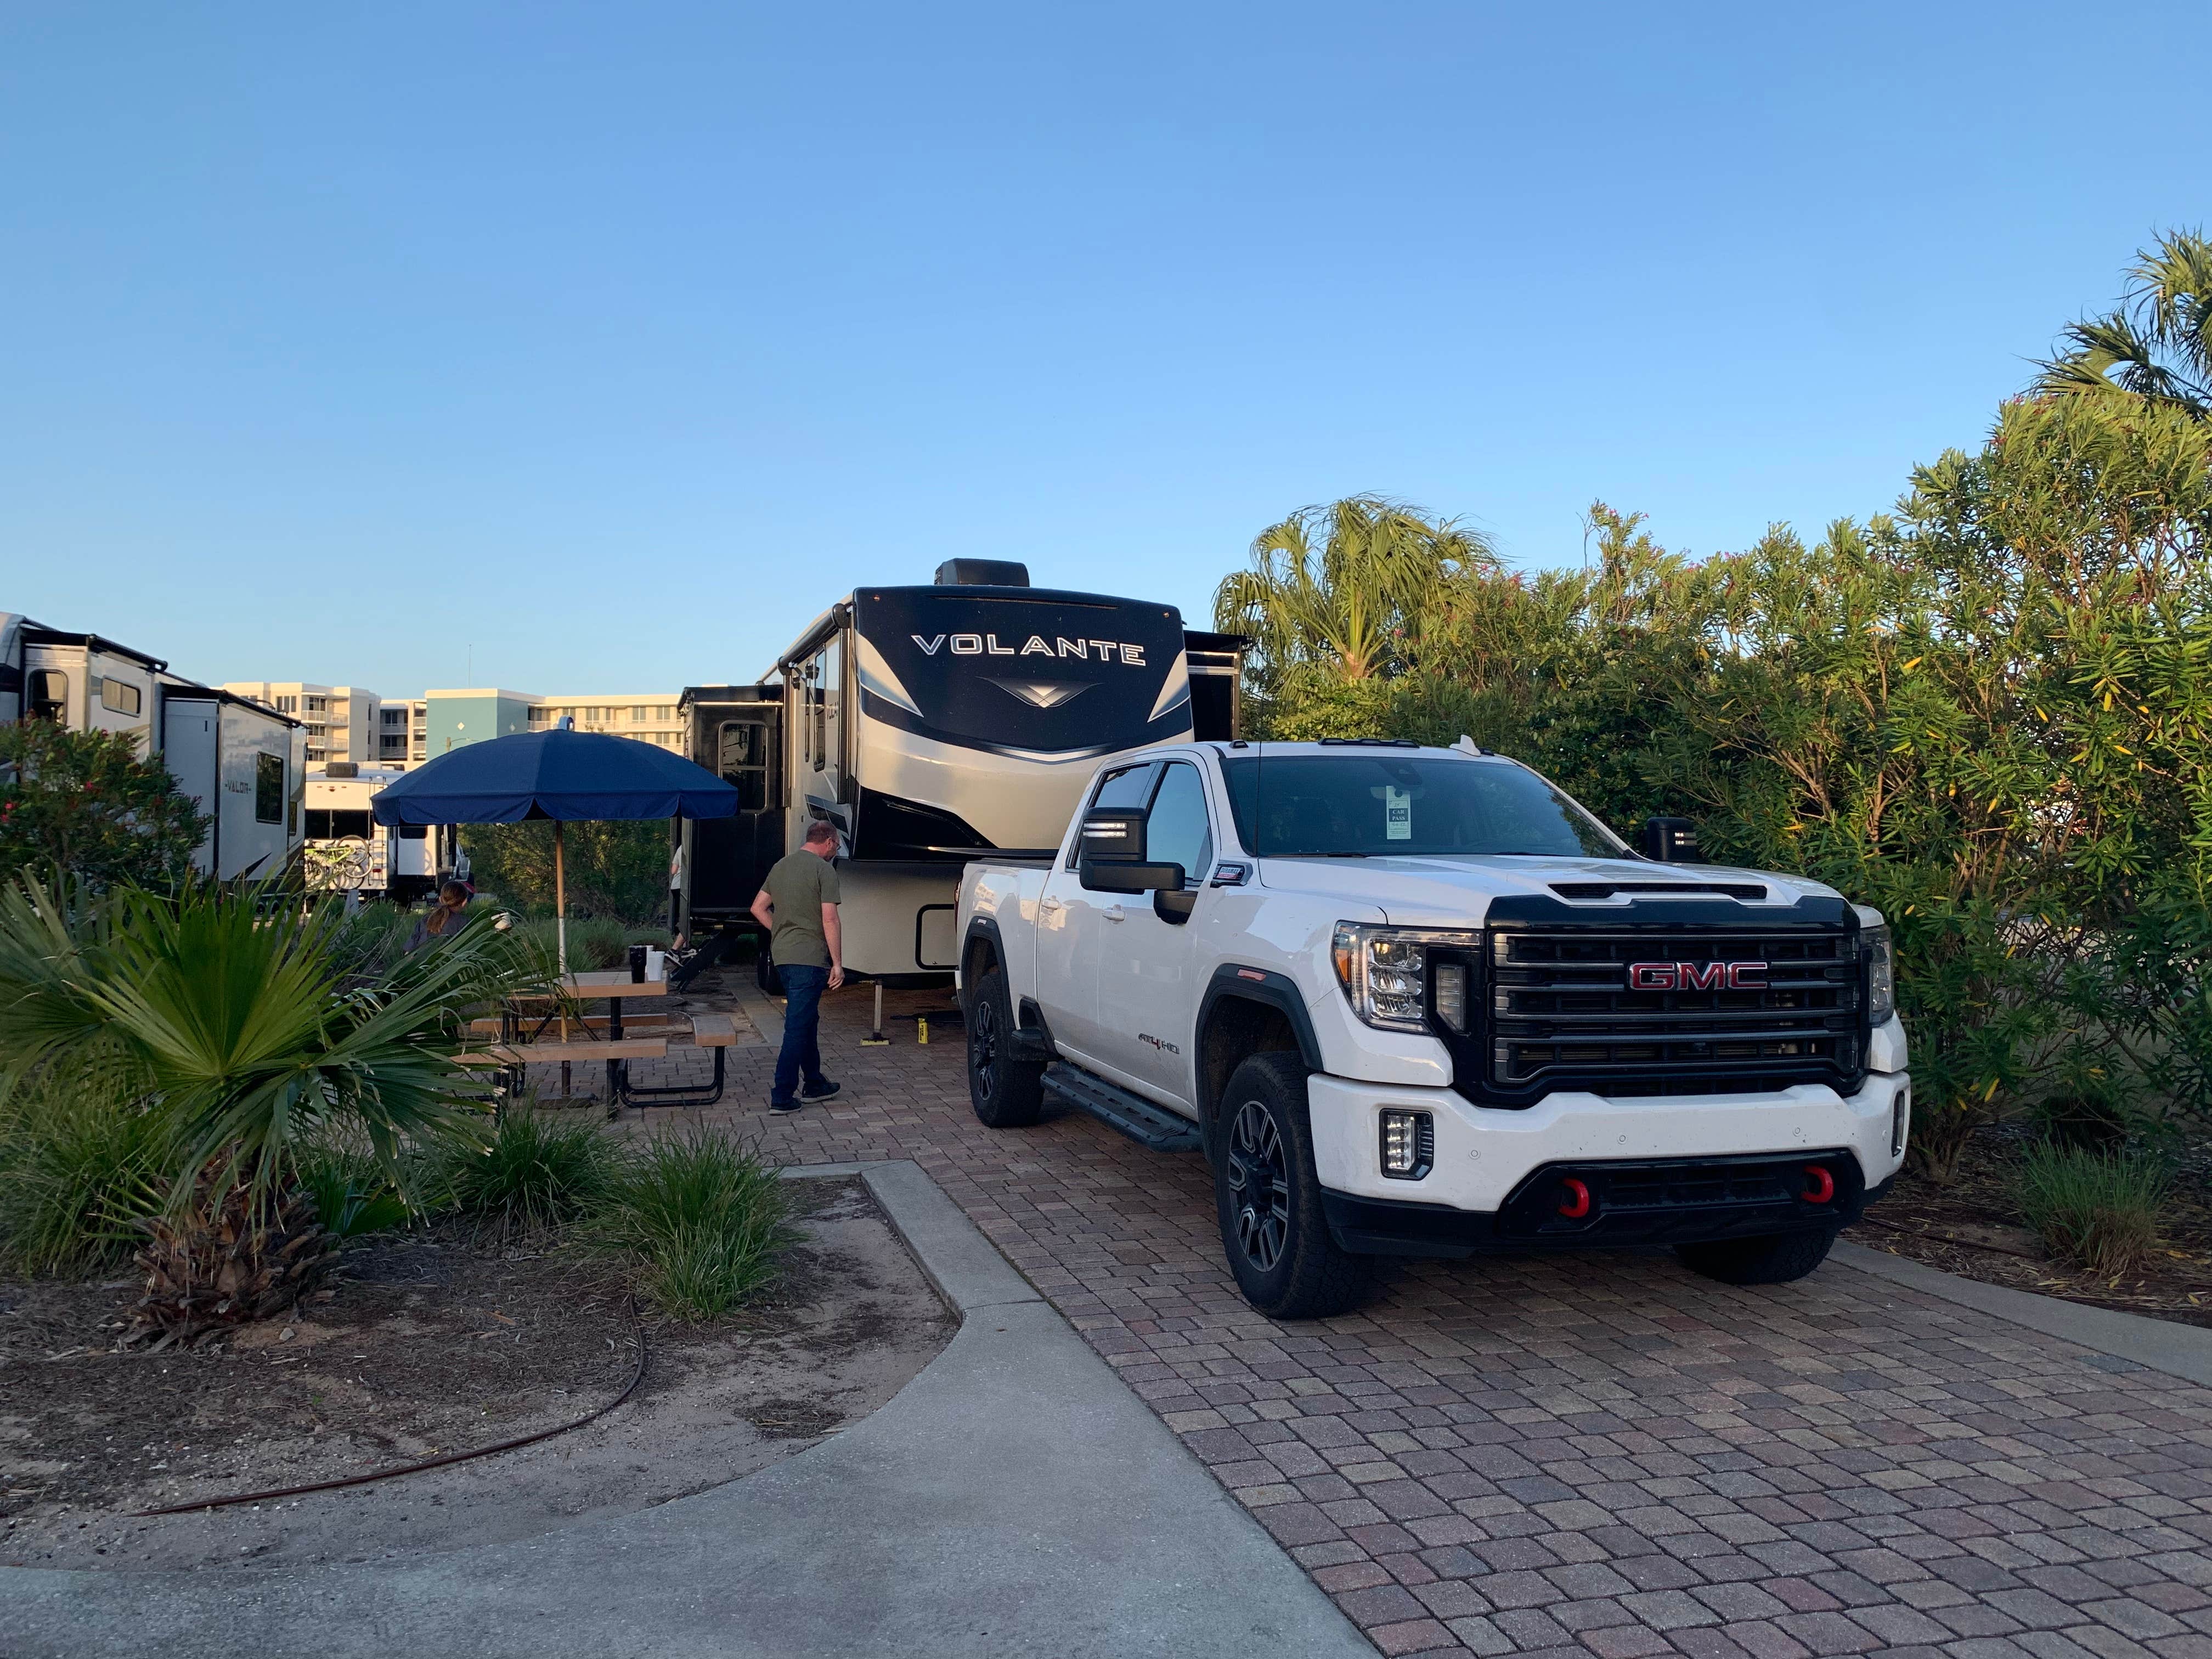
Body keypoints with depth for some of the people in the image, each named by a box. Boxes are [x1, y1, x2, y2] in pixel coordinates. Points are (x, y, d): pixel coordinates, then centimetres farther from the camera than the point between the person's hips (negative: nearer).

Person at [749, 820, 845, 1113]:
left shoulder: (781, 865, 14)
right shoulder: (823, 869, -10)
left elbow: (758, 908, 17)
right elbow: (829, 920, -15)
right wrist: (837, 963, -11)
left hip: (782, 955, 8)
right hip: (810, 957, -8)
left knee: (807, 1021, 19)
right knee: (798, 1026, -5)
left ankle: (813, 1084, 28)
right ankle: (782, 1096, -4)